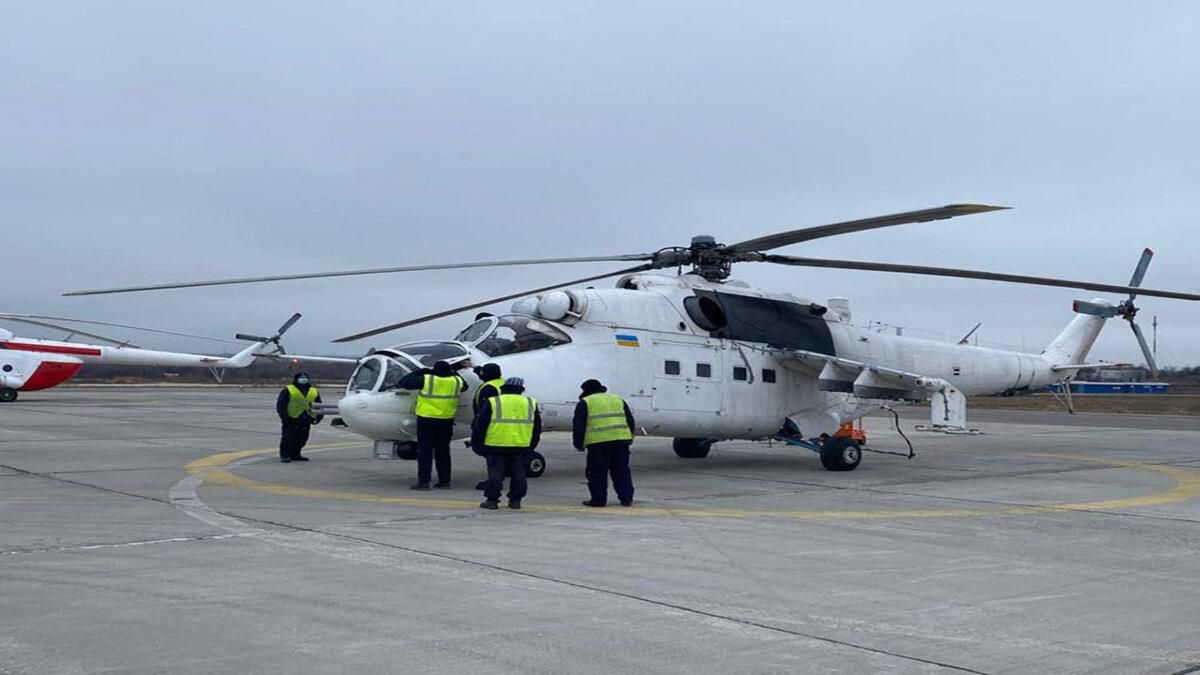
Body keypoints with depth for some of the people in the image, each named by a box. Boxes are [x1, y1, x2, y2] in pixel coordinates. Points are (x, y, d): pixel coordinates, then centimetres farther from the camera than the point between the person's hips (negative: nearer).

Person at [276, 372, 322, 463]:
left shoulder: (314, 393, 9)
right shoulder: (288, 391, -5)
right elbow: (280, 405, -5)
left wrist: (318, 417, 5)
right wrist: (284, 416, -12)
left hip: (305, 422, 5)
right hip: (290, 420, -5)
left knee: (302, 439, 9)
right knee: (288, 438, -6)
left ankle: (295, 454, 22)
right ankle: (284, 455, 0)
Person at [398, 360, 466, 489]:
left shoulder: (426, 380, -11)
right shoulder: (456, 381, 1)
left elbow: (404, 382, -3)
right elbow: (464, 386, 26)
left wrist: (419, 372, 8)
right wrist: (454, 373, 32)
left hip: (427, 421, -4)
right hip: (447, 422, 4)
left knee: (425, 451, 1)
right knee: (443, 451, 13)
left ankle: (423, 481, -2)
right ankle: (444, 480, 16)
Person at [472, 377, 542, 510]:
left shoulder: (492, 403, 0)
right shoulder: (531, 403, 10)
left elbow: (480, 425, 1)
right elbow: (537, 428, 16)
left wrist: (477, 443, 9)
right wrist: (531, 445, 24)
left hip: (496, 445, -3)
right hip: (521, 447, 3)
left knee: (495, 473, 3)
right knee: (518, 473, 11)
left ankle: (492, 500, 4)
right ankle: (515, 500, 13)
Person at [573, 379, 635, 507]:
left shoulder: (585, 403, 8)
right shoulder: (618, 400, 22)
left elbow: (578, 425, 2)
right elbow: (630, 421, 22)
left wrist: (579, 444, 8)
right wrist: (629, 439, 26)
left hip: (598, 442, -4)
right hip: (621, 440, 5)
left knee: (597, 472, 3)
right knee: (621, 471, 12)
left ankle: (599, 500, 5)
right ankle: (626, 498, 12)